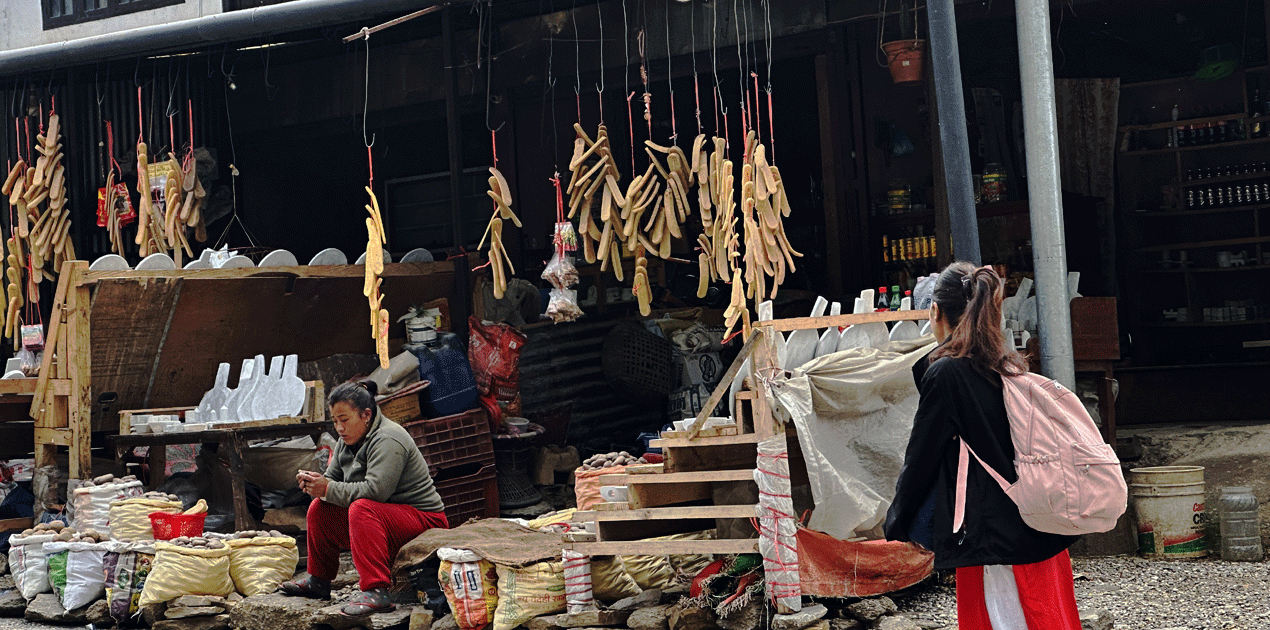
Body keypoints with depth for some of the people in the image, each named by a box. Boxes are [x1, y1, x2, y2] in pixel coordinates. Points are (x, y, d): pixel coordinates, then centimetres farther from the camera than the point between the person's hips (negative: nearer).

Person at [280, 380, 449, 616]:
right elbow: (333, 479, 14)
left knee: (361, 508, -34)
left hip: (423, 519, -10)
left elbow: (375, 490, -33)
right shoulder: (349, 440, 9)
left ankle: (376, 592, -38)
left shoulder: (387, 441, -20)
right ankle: (318, 581, 17)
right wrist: (315, 484, -9)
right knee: (320, 507, 3)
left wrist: (328, 489, -25)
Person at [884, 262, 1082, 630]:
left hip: (992, 533, -8)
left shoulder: (944, 373, -13)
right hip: (1040, 527, 8)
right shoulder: (1010, 365, 9)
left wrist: (897, 523, 5)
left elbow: (920, 458, -8)